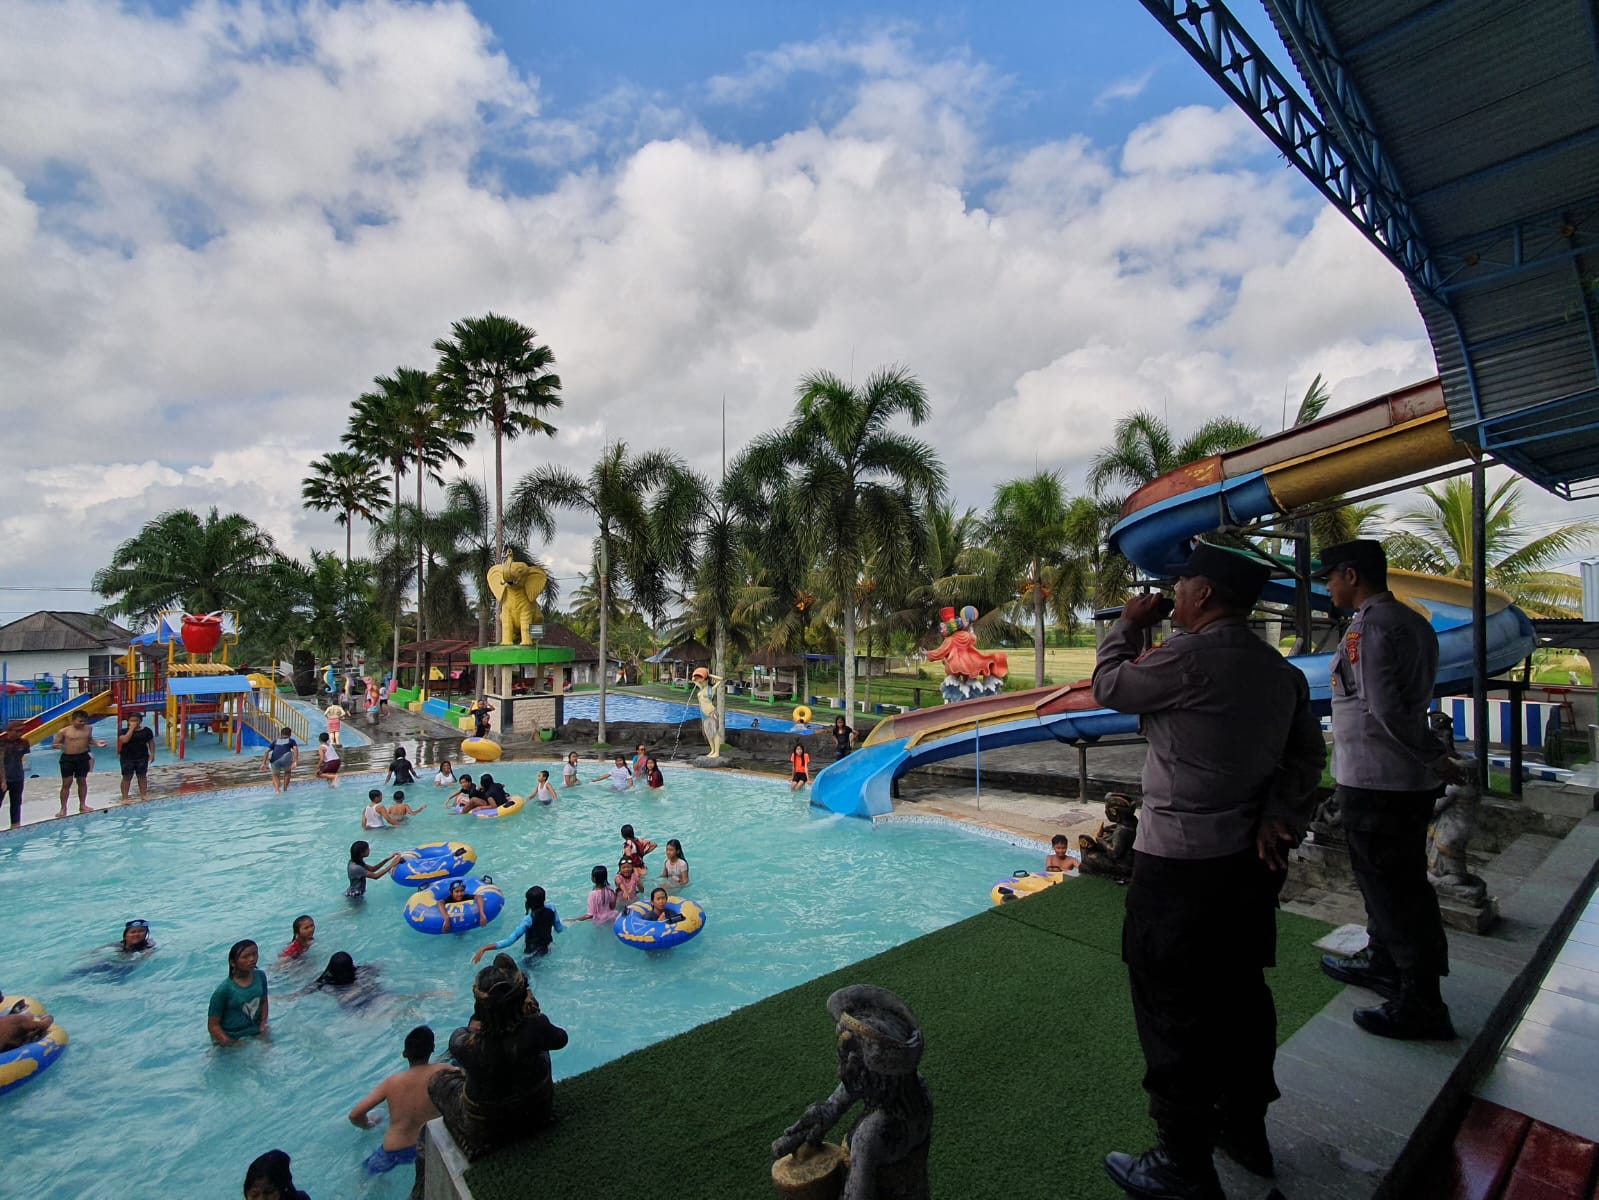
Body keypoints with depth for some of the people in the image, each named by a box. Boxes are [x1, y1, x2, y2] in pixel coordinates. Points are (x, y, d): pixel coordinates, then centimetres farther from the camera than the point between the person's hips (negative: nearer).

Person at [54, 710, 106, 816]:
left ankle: (82, 805, 24)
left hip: (83, 757, 3)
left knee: (82, 782, 13)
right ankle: (63, 809, 8)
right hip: (68, 758, -3)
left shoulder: (88, 729, 3)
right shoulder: (64, 731, -9)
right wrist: (58, 746, -27)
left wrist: (97, 742, 2)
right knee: (66, 784, -1)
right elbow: (55, 744, -4)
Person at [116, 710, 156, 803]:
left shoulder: (146, 730, 0)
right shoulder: (124, 731, -6)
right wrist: (131, 728, -21)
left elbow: (151, 742, 5)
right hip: (127, 758, -2)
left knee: (142, 776, 10)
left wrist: (152, 753, -2)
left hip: (142, 757, 2)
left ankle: (143, 794, 19)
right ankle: (124, 797, 6)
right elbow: (124, 740, -25)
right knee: (127, 777, 0)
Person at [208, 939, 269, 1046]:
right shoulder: (223, 990, -24)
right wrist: (229, 1044, -23)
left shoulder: (260, 976, -9)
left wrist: (263, 1023, -5)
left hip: (255, 1033, 5)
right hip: (232, 1038, -5)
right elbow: (213, 1025, -16)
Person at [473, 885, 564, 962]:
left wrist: (484, 949, -39)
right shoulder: (551, 909, -20)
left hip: (532, 953, -4)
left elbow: (509, 941, -37)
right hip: (548, 948, 4)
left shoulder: (528, 920, -31)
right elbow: (559, 929, -4)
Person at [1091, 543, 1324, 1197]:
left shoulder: (1186, 658, -20)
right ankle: (1245, 1129, 41)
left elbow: (1108, 688, -7)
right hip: (1248, 860, 8)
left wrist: (1128, 626, 6)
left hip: (1178, 866, -8)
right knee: (1239, 995, 22)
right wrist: (1278, 816, -1)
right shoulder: (1281, 670, 6)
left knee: (1174, 1012, 6)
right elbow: (1308, 753, 7)